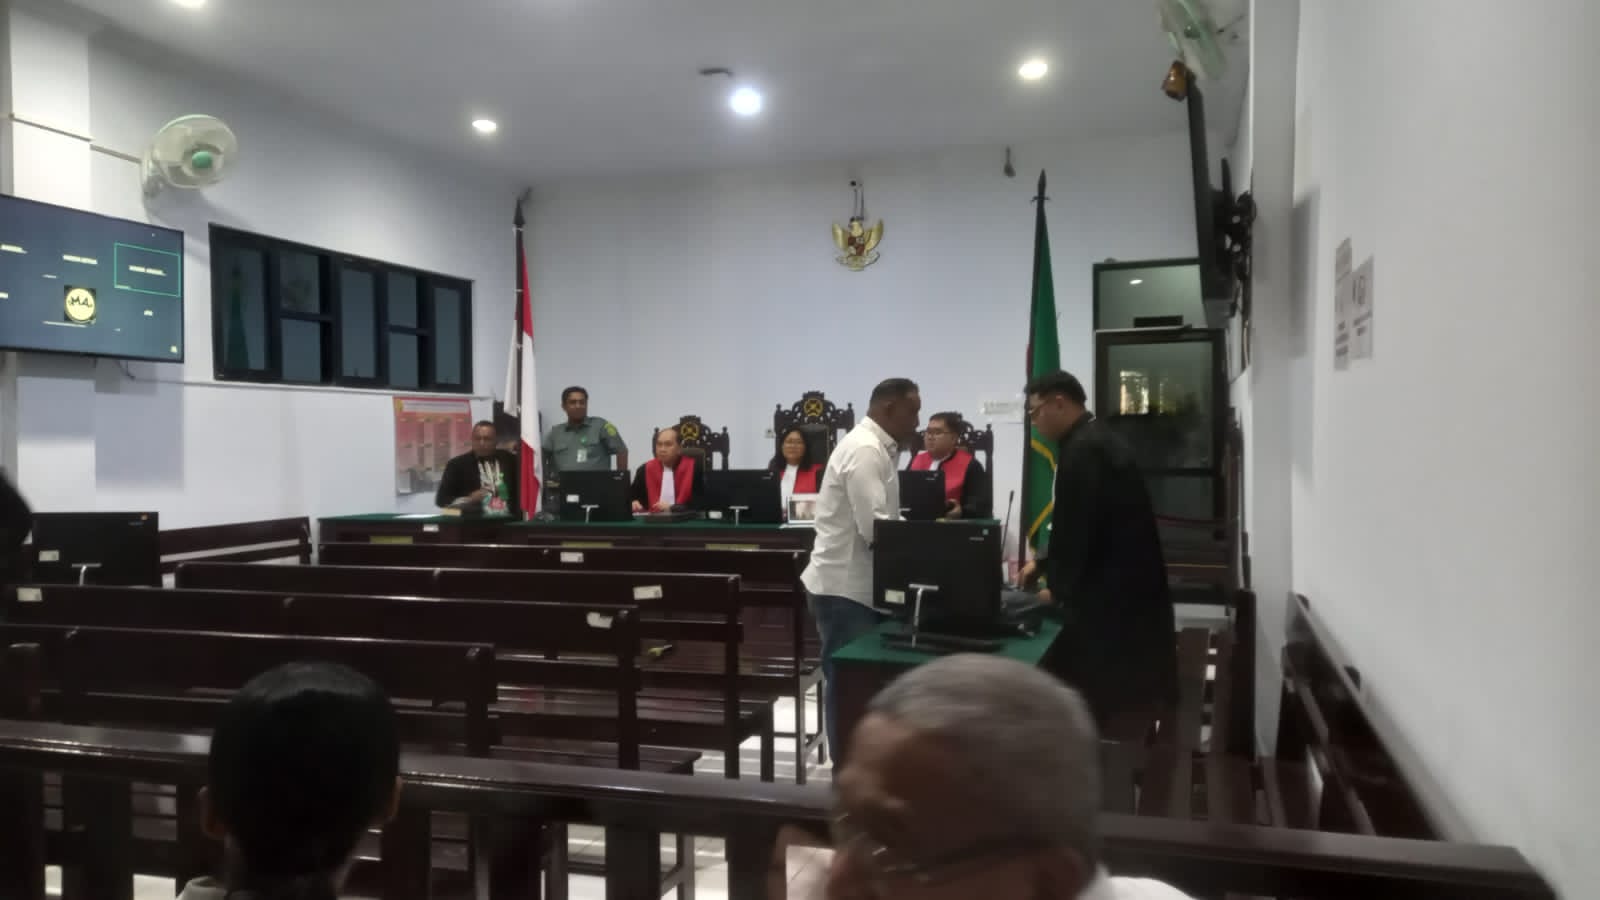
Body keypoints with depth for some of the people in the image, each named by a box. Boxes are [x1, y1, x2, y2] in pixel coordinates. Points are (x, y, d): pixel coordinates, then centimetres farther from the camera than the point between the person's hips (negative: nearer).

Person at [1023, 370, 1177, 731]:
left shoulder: (1081, 449, -19)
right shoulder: (1097, 440, 11)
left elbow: (1076, 527, -19)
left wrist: (1059, 589, -6)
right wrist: (1045, 565, 18)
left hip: (1112, 595, -10)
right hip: (1130, 588, 10)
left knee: (1104, 699, -1)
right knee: (1128, 693, 15)